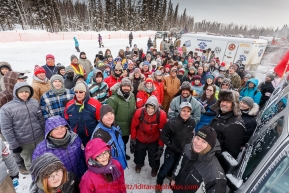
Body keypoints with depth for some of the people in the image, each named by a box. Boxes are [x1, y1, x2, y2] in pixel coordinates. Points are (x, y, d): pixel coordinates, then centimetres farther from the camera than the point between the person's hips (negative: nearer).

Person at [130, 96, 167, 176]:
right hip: (140, 140, 1)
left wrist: (161, 146, -11)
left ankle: (154, 168, 57)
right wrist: (133, 140, -3)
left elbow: (162, 132, -16)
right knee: (139, 154, 27)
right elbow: (133, 127, -12)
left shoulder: (162, 115, -28)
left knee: (154, 157, 21)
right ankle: (139, 164, 62)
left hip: (154, 141, -1)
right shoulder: (139, 112, -27)